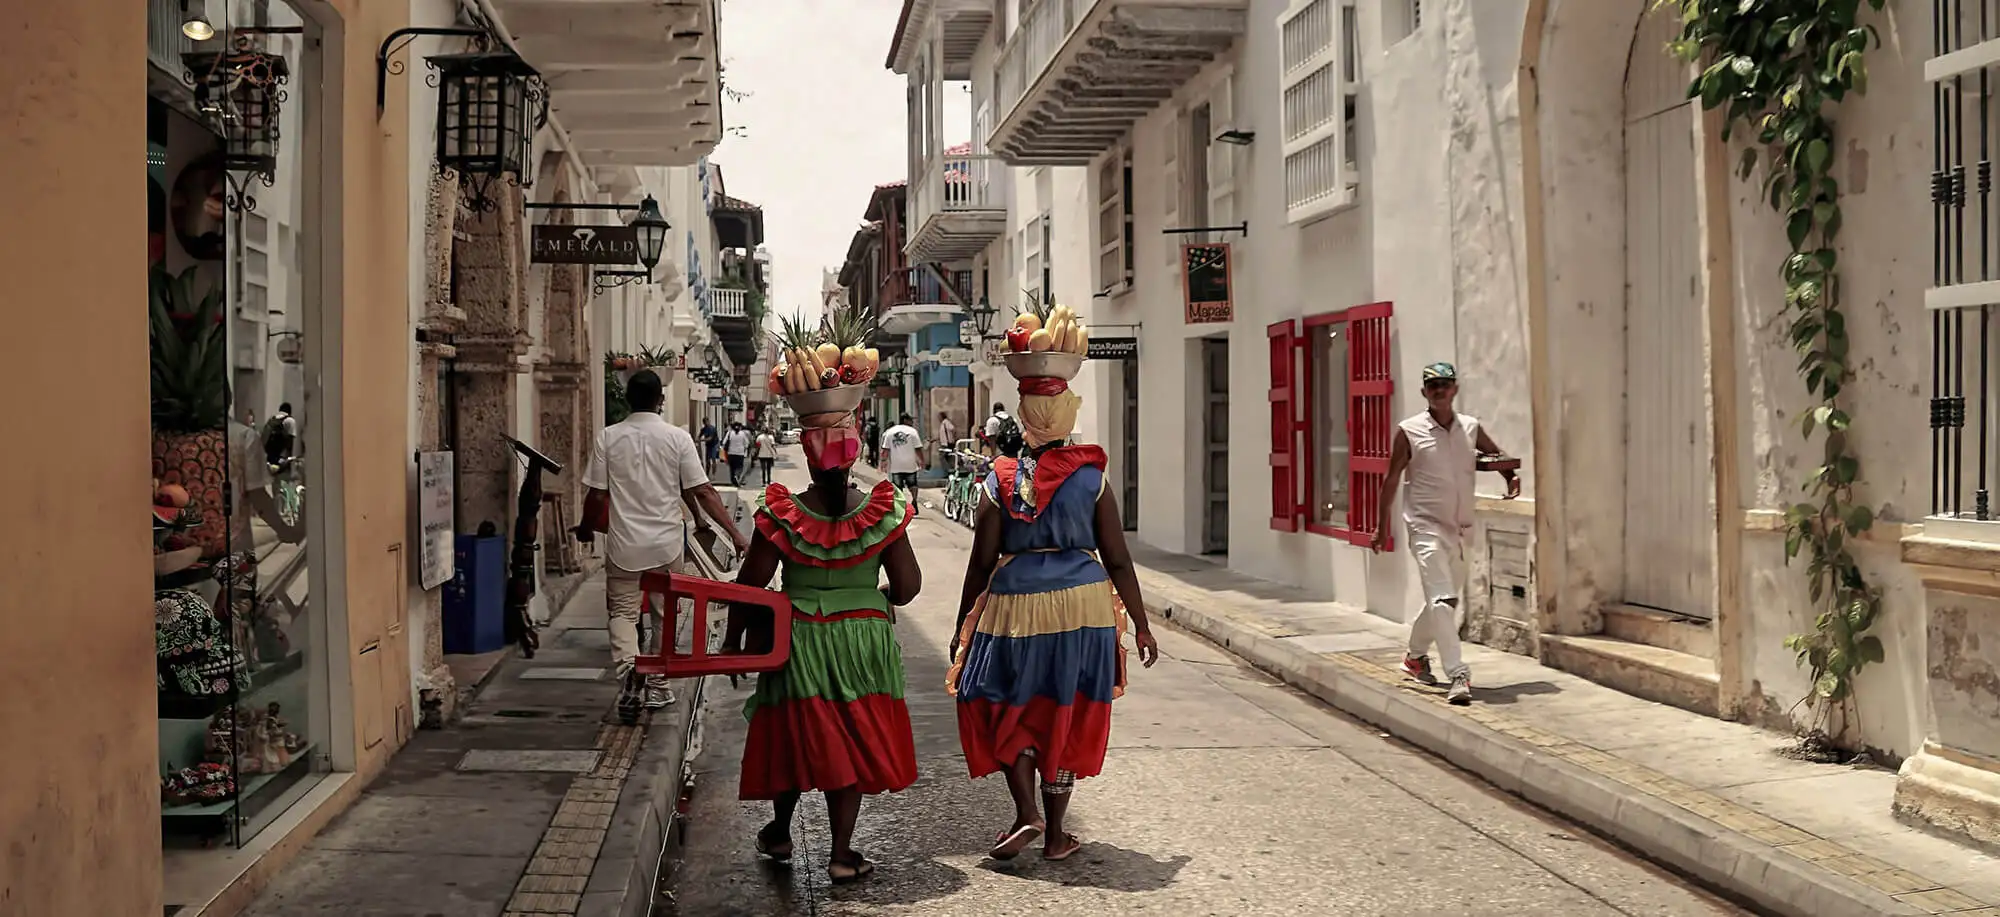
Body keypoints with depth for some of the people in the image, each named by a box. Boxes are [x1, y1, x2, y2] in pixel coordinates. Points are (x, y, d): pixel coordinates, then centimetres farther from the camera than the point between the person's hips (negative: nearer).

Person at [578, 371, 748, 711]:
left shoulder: (608, 437, -4)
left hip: (624, 543, 0)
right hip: (667, 543, 0)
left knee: (622, 611, 8)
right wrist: (735, 534, -5)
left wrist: (585, 529, 16)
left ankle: (627, 666, -19)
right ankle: (657, 686, 21)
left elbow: (596, 494, -3)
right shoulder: (677, 437, -6)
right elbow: (703, 492, -9)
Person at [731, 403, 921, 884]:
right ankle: (842, 854, 15)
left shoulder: (780, 515, -11)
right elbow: (908, 586, -5)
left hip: (798, 641, 0)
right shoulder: (883, 512, -9)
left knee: (794, 736, 17)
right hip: (865, 641, 0)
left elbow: (749, 587, -6)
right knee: (851, 742, 10)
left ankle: (779, 833, 35)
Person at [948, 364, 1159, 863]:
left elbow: (981, 564, -1)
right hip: (1084, 607, 1)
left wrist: (962, 628, 9)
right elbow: (1118, 560, -1)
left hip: (1017, 606, -1)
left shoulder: (999, 482, -4)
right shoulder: (1092, 478, -2)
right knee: (1067, 720, 12)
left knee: (1006, 711, 17)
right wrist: (1141, 626, 8)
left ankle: (1027, 814, 1)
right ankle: (1055, 835, 18)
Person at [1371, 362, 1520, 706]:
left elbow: (1497, 455, 21)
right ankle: (1458, 676, -21)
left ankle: (1415, 655, 39)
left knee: (1446, 600, 17)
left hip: (1461, 529, 5)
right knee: (1442, 599, -18)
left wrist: (1512, 477, -1)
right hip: (1427, 526, -5)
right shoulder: (1409, 431, -5)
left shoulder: (1471, 428, 6)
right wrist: (1382, 526, 2)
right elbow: (1392, 479, 1)